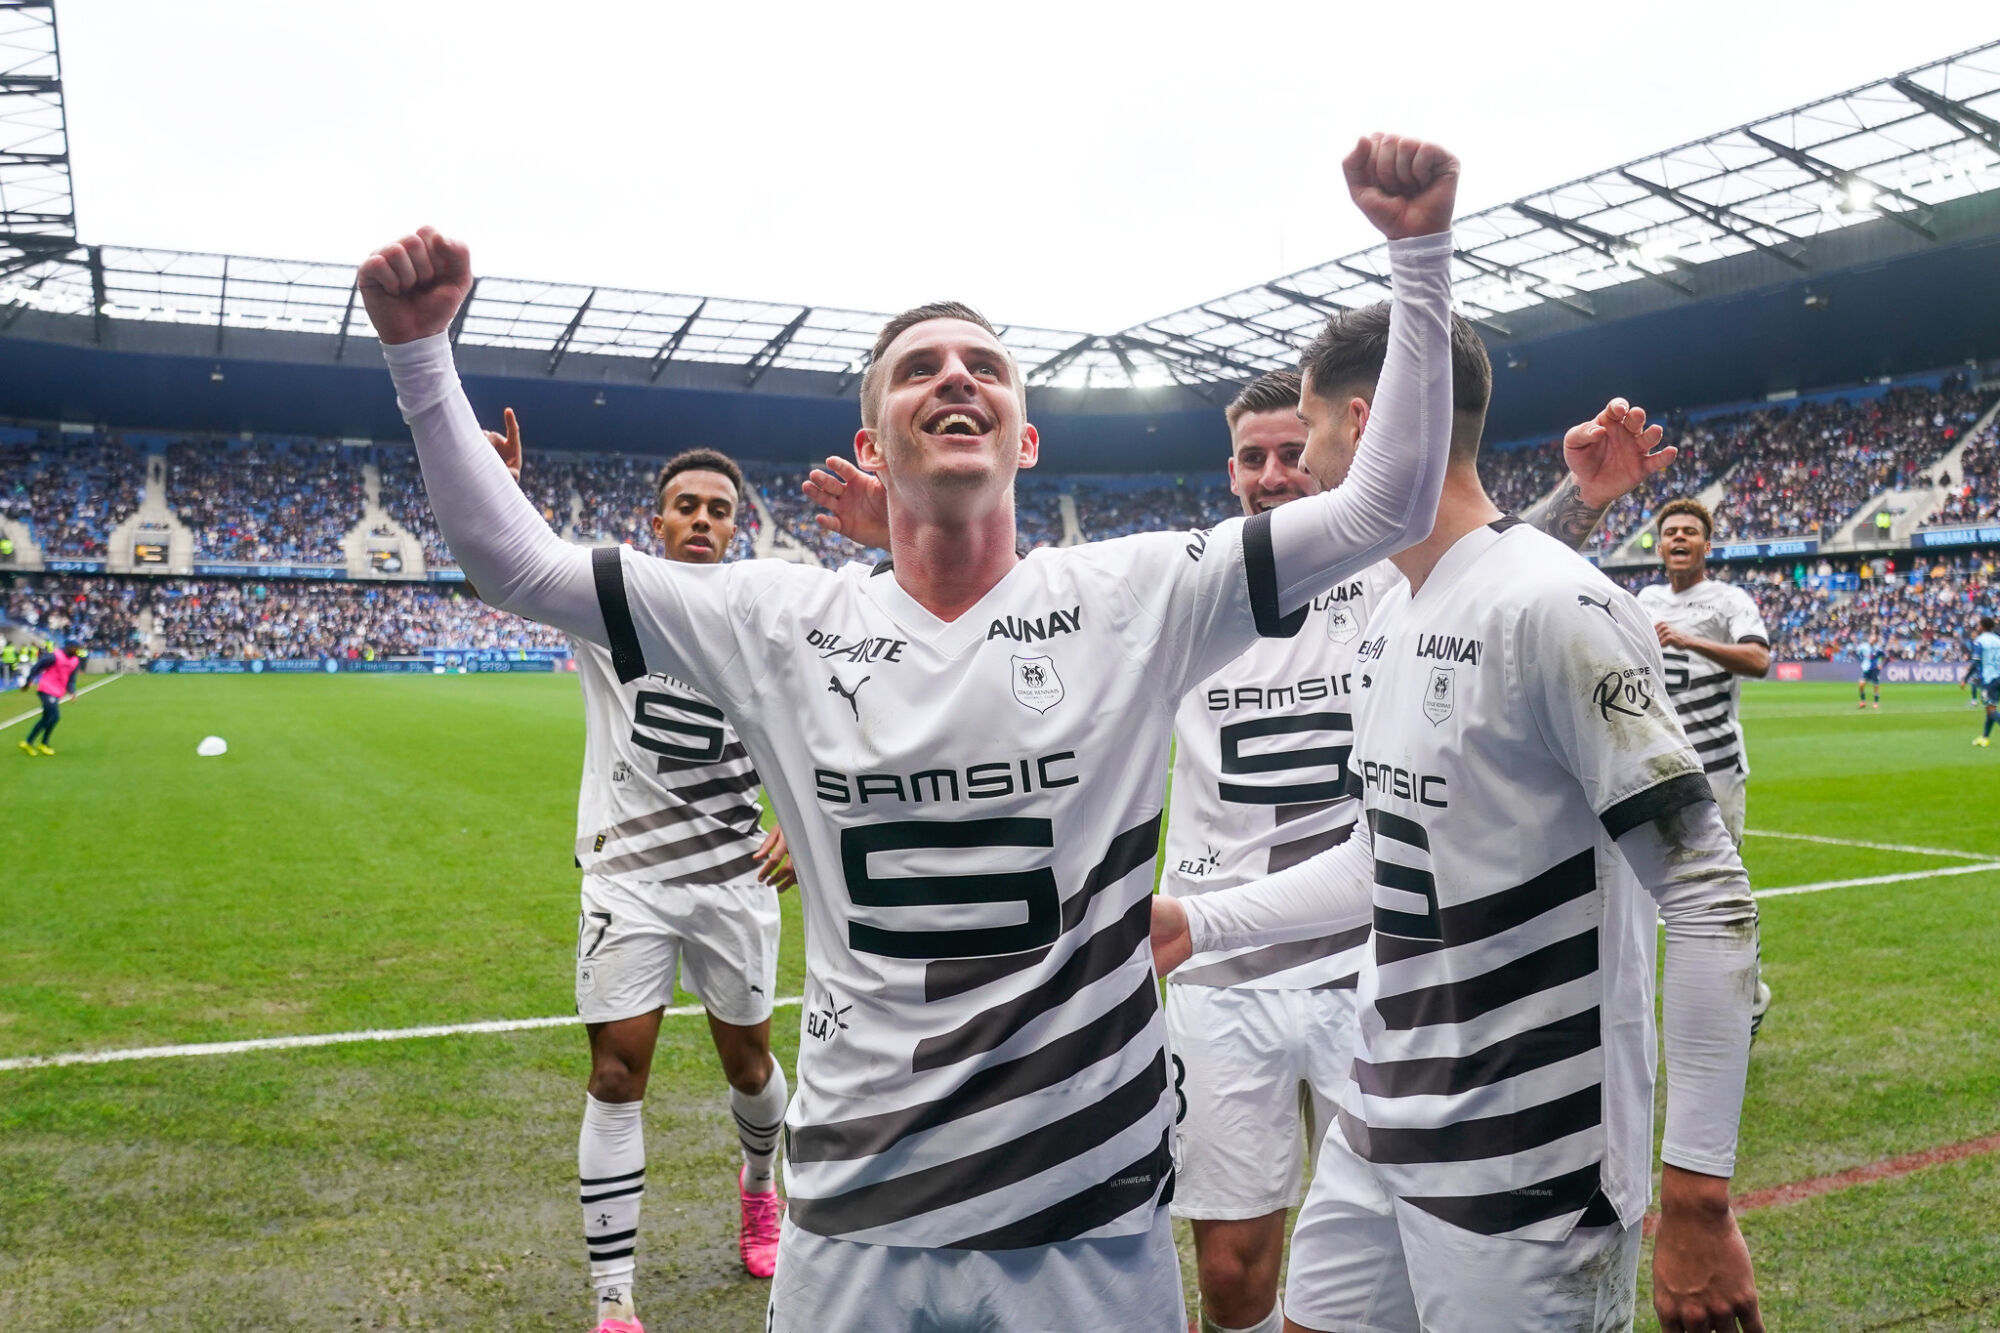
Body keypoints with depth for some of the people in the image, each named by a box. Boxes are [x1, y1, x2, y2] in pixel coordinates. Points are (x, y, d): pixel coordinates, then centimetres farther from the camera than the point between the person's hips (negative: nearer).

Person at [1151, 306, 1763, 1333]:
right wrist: (1199, 922, 17)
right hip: (1375, 1133, 8)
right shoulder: (1390, 617, 9)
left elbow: (1710, 898, -19)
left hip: (1530, 1171, -8)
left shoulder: (1553, 609, -18)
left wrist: (1697, 1197, -20)